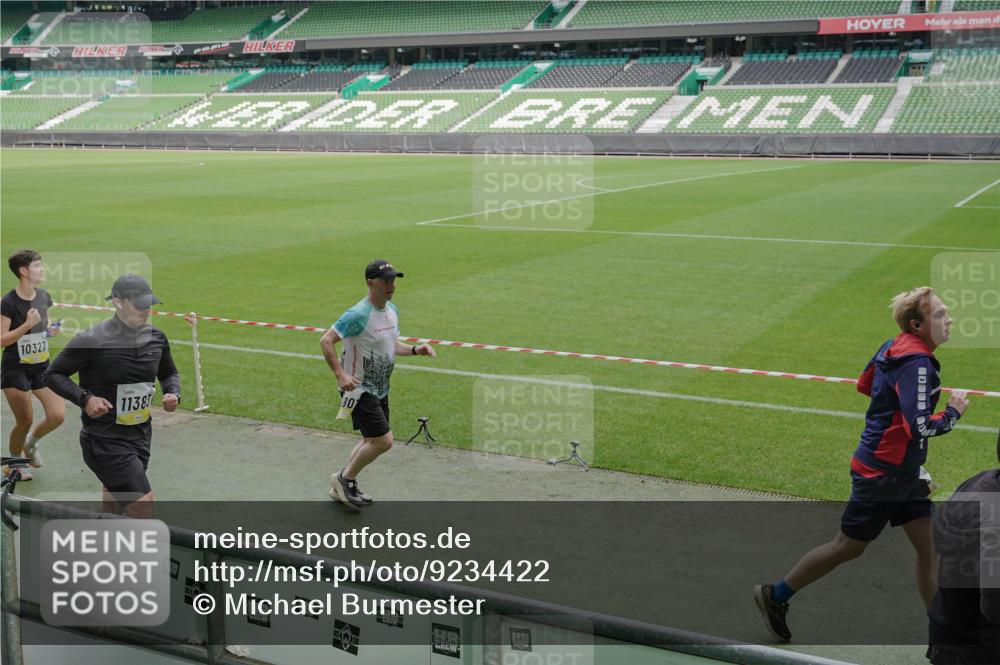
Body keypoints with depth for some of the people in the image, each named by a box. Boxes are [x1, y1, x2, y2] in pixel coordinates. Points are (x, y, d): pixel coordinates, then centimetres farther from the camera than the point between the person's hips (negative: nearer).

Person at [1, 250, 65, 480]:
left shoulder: (44, 297, 2)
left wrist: (51, 330, -3)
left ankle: (31, 443, 25)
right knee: (25, 421, 1)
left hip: (42, 367, 5)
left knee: (57, 415, -6)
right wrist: (28, 325, -28)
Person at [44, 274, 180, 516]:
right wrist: (84, 398, -20)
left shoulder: (156, 337, 2)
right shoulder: (92, 341, -16)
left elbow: (169, 373, 19)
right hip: (104, 439, -6)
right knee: (143, 506, -14)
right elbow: (53, 374, -6)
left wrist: (173, 394, -2)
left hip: (140, 433, 6)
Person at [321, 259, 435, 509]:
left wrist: (414, 350, 1)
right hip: (359, 389, -9)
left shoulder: (392, 311, 5)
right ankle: (344, 478, 7)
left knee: (372, 440, 17)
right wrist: (340, 374, -32)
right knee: (383, 440, -14)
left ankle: (344, 488, 33)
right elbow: (326, 340, -23)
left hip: (380, 390, 9)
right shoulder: (359, 315, -22)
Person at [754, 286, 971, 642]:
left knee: (929, 546, 7)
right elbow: (921, 427, -31)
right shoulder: (917, 364, -24)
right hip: (882, 475, -9)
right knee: (848, 547, 6)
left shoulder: (894, 346, 3)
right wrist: (953, 412, -15)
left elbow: (864, 384, 19)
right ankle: (775, 596, 22)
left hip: (904, 472, 9)